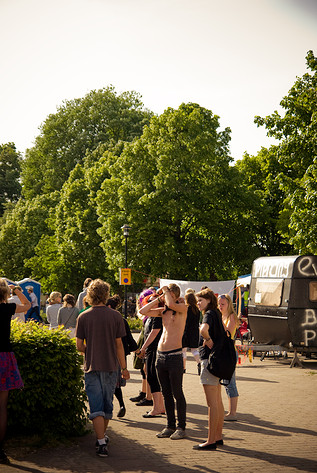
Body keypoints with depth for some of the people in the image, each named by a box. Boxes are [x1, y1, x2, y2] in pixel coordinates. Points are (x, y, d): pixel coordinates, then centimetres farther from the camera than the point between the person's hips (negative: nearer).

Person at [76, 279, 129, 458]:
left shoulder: (83, 317, -4)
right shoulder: (115, 316, -4)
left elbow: (79, 346, -2)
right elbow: (119, 344, -1)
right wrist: (124, 367, 7)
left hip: (92, 367, -1)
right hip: (111, 366, 1)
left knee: (96, 407, 0)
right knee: (107, 404, 18)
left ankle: (102, 443, -7)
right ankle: (103, 436, 33)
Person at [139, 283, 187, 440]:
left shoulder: (182, 308, -5)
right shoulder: (163, 311, 13)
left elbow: (172, 305, -26)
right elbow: (143, 311, 11)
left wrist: (165, 290, -9)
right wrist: (158, 299, 8)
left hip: (175, 356, -7)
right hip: (160, 355, 7)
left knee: (177, 393, -1)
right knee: (166, 393, 11)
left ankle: (181, 427, 8)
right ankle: (170, 426, 20)